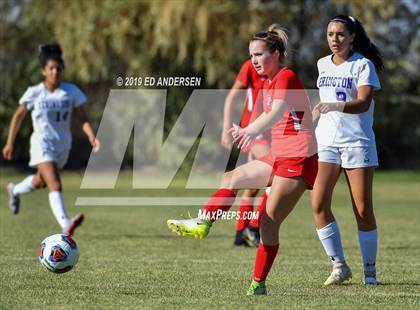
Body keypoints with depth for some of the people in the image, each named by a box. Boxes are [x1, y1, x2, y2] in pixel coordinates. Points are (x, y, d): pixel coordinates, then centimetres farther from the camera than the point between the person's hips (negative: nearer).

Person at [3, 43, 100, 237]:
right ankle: (65, 225, -36)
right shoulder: (34, 93, -9)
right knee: (55, 185, -23)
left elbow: (82, 118, -3)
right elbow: (18, 116, 3)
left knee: (40, 181, 27)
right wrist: (9, 144, 6)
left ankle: (15, 190, 58)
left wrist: (92, 137, -21)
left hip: (63, 146, 5)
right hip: (42, 146, -5)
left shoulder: (71, 91, -4)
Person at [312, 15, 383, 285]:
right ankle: (339, 266, -1)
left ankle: (370, 271, 8)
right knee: (319, 204, -11)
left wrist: (335, 106, -35)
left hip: (357, 141, -4)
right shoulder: (323, 64, 12)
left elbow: (364, 103, -19)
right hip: (326, 141, 4)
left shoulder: (364, 65, -5)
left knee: (363, 210, -4)